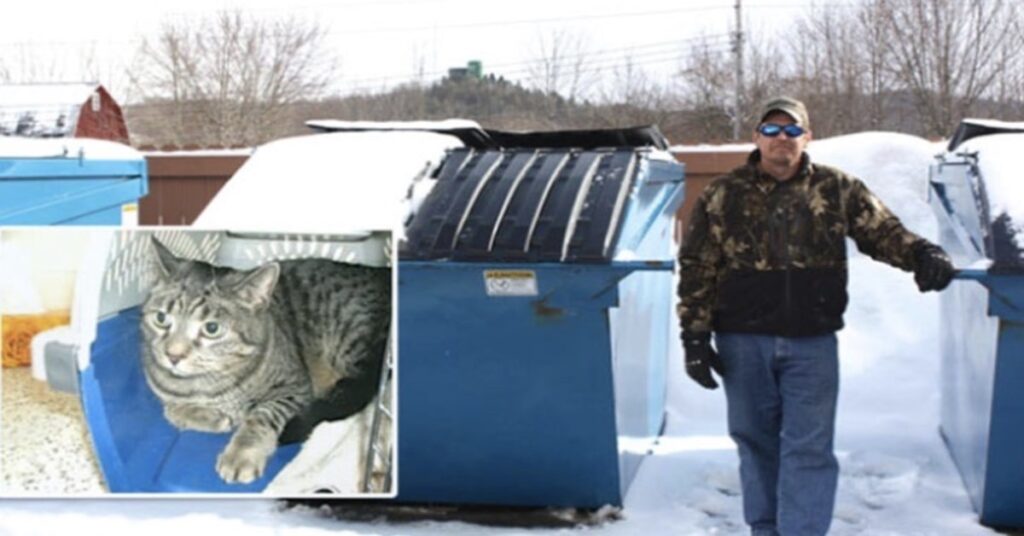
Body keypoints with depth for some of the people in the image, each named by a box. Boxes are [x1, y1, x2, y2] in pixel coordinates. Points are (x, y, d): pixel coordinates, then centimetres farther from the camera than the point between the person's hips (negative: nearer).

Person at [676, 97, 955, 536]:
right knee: (756, 442, 11)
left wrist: (921, 255, -17)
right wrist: (695, 337, -3)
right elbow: (697, 269, 2)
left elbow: (883, 231, 5)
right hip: (744, 343, 1)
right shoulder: (723, 195, 2)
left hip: (812, 343, 0)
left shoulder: (838, 190, 3)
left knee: (809, 448, -2)